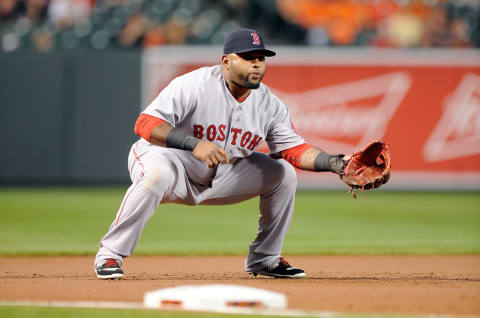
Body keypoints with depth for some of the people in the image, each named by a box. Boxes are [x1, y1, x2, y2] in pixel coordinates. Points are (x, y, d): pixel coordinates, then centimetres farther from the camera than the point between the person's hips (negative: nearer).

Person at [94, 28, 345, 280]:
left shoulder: (270, 104, -6)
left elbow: (294, 149, -3)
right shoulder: (194, 85, -24)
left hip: (220, 178, 6)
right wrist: (194, 144, -43)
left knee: (284, 173, -3)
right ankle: (110, 255, -27)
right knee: (158, 174, -40)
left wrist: (333, 162, -21)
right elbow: (145, 124, -30)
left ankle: (264, 259, 12)